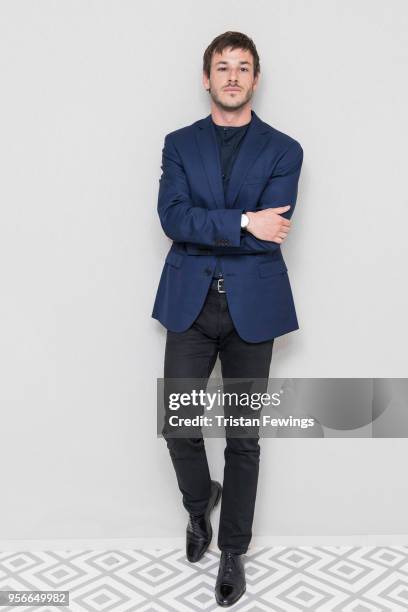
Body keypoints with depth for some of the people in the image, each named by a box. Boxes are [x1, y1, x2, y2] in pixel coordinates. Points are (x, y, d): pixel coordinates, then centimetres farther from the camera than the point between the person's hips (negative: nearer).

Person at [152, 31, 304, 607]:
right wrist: (242, 224, -17)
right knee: (178, 424, 0)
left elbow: (272, 231, -10)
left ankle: (233, 551, 28)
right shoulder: (180, 144, 8)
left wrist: (202, 227, -10)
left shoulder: (283, 150, 4)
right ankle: (199, 501, 35)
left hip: (252, 306, -1)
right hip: (189, 304, 1)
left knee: (243, 436, 8)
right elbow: (172, 218, -8)